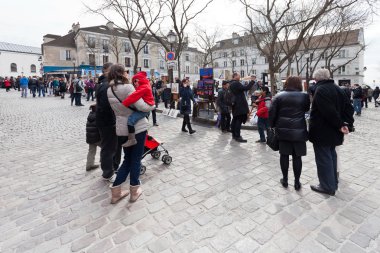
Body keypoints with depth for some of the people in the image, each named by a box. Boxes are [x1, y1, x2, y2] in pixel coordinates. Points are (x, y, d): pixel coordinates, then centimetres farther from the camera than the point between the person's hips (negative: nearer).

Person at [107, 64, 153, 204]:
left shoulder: (109, 90, 6)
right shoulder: (127, 87, -16)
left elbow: (117, 108, 9)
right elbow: (142, 106, -20)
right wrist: (151, 106, -2)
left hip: (122, 128, 7)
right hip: (138, 127, -6)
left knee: (127, 159, 19)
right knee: (136, 159, 8)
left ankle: (115, 192, 22)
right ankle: (134, 191, 21)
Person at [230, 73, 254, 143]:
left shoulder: (231, 84, 15)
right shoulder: (236, 83, -16)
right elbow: (246, 88, -20)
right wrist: (252, 81, -12)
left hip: (235, 104, 11)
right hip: (239, 105, -11)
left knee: (235, 119, 15)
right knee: (239, 120, -9)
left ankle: (234, 134, 24)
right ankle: (237, 136, -8)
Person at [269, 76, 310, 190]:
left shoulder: (279, 96, 1)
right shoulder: (304, 96, 0)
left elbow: (272, 112, 0)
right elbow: (307, 109, 15)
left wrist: (272, 125, 7)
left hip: (283, 129, 1)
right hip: (299, 131, -1)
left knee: (284, 155, 10)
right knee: (297, 156, 7)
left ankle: (285, 179, 21)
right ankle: (297, 182, 16)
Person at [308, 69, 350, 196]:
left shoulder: (320, 90, -18)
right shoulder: (337, 88, 12)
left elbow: (329, 111, -25)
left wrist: (340, 125, -15)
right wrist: (343, 124, 6)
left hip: (322, 131, -9)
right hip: (333, 131, 10)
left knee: (323, 158, 0)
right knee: (331, 155, 20)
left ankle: (327, 186, 10)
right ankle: (333, 182, 33)